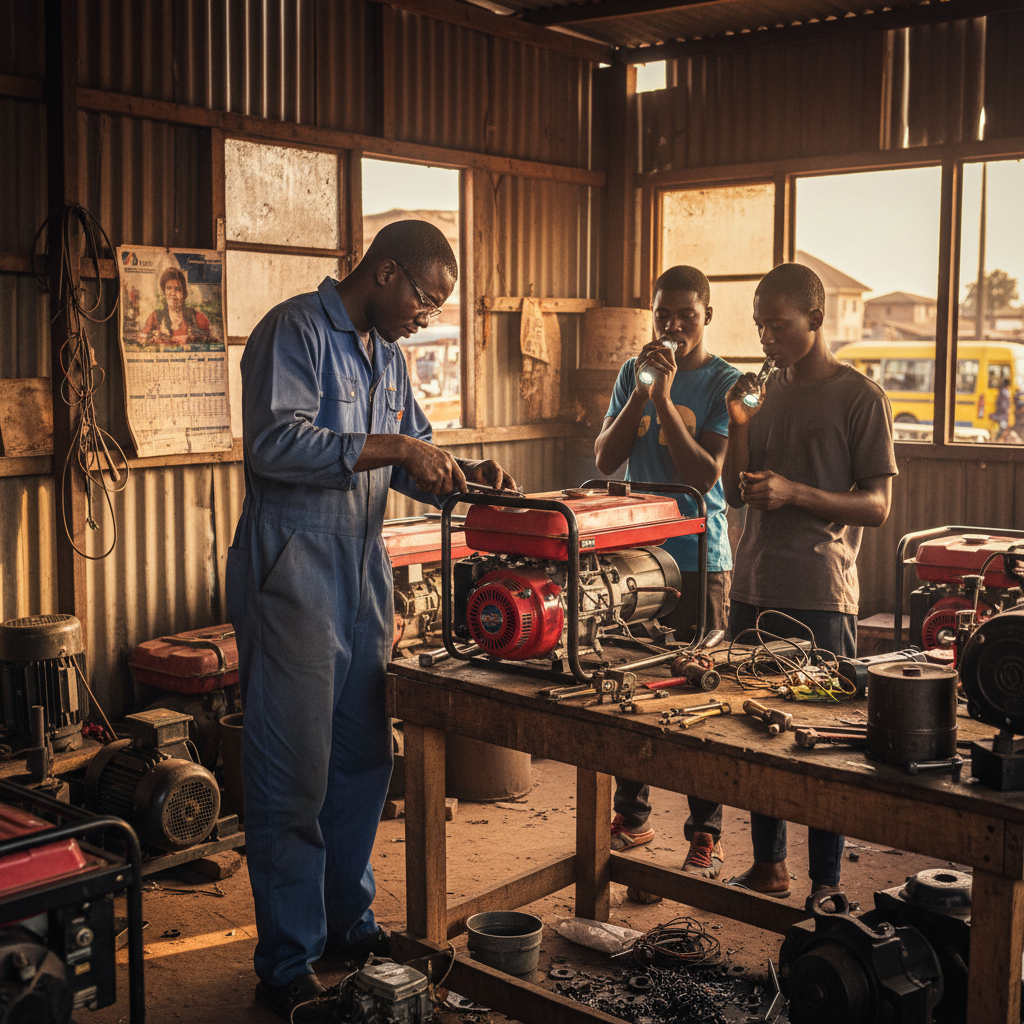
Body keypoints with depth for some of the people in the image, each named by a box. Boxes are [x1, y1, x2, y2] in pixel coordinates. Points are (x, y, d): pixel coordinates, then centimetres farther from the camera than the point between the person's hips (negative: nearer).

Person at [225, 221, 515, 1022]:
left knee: (363, 761, 15)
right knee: (293, 777, -2)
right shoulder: (296, 331, -10)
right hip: (292, 579, -8)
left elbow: (411, 458, 22)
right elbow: (275, 441, -24)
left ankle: (348, 922, 31)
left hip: (363, 579, 9)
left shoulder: (387, 354, 16)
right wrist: (392, 448, -24)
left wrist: (462, 474, 2)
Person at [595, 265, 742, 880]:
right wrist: (641, 392, -10)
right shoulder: (634, 373, 9)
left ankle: (706, 834, 11)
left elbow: (705, 475, -14)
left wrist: (664, 399, -18)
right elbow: (606, 460, 1)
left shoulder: (724, 383, -4)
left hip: (699, 558, -4)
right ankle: (632, 817, 25)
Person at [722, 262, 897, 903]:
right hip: (754, 589, 6)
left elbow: (878, 506, -8)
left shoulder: (861, 398, -4)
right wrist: (739, 424, -2)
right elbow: (736, 495, 13)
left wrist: (794, 492, -20)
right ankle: (769, 867, 24)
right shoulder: (768, 392, 14)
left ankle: (826, 886, 9)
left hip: (820, 596, -6)